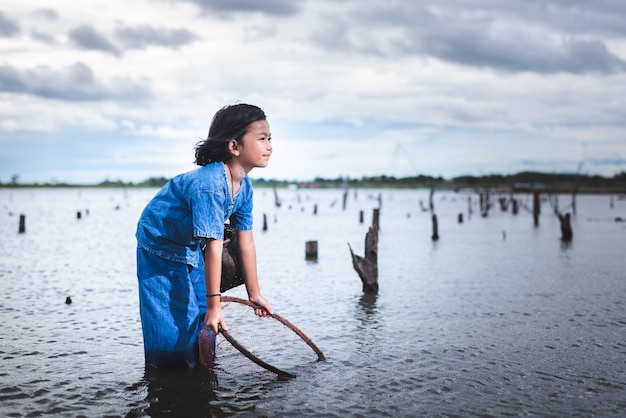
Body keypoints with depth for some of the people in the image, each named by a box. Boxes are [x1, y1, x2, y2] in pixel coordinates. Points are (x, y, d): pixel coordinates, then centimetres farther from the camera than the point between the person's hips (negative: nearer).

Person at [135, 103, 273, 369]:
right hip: (160, 249, -8)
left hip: (192, 247, 8)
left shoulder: (244, 186, -9)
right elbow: (213, 247, -37)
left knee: (203, 322, 13)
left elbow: (246, 242, -3)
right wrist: (213, 305, -35)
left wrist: (254, 294, 1)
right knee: (173, 333, -6)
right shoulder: (210, 186, -36)